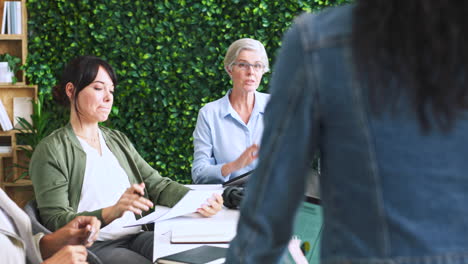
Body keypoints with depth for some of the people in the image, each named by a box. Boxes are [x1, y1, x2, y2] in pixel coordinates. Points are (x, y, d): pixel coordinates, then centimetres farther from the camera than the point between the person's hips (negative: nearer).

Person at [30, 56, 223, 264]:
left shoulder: (118, 140, 18)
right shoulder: (51, 151, -3)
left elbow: (156, 184, 10)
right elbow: (55, 221, -10)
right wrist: (111, 212, -27)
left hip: (136, 238, 6)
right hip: (93, 247, -6)